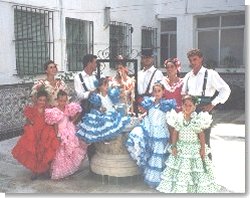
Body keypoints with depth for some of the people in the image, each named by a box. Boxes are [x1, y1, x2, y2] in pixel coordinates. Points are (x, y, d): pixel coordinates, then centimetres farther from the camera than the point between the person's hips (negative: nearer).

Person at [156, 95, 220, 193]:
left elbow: (201, 134, -3)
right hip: (181, 147, 2)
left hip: (194, 148, -2)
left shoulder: (198, 119, -8)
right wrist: (173, 146, -2)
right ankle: (179, 188, 23)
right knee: (180, 168, 8)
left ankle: (196, 188, 19)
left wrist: (203, 148, -6)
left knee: (195, 167, 3)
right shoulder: (178, 118, -3)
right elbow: (175, 133, 2)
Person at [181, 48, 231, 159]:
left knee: (204, 140, -3)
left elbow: (225, 90, -5)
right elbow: (183, 93, 22)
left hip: (204, 110, -5)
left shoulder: (210, 74, -3)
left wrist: (212, 104, -8)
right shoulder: (188, 76, 13)